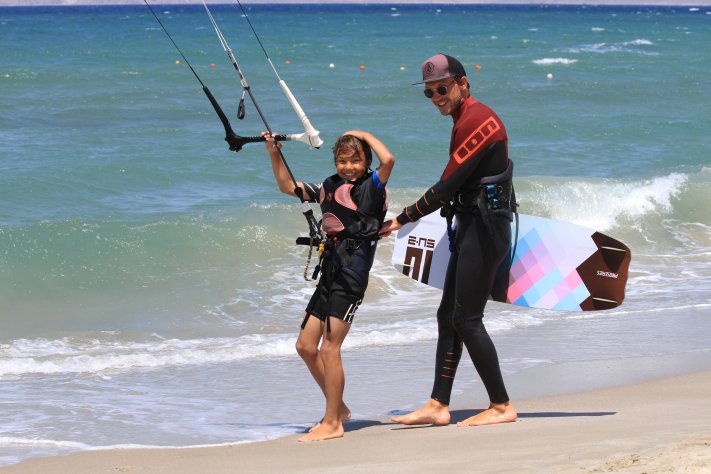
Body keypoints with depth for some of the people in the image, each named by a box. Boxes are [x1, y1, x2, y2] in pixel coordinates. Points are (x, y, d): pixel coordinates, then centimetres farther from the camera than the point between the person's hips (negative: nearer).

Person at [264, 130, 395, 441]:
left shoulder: (371, 187, -6)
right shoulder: (329, 188, 14)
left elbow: (388, 159, -24)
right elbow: (288, 187, 25)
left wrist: (363, 134, -9)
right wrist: (274, 155, 14)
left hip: (351, 278, -8)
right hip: (329, 274, 8)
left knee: (329, 349, -9)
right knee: (305, 346, 11)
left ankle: (333, 424, -1)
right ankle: (337, 408, 25)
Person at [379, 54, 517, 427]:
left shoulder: (477, 120, -16)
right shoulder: (466, 120, 16)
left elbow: (447, 185, -19)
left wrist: (403, 220, -14)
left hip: (484, 227, -10)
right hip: (470, 226, 10)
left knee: (466, 319, -8)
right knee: (448, 315, 9)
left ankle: (501, 406, -1)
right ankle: (437, 406, 12)